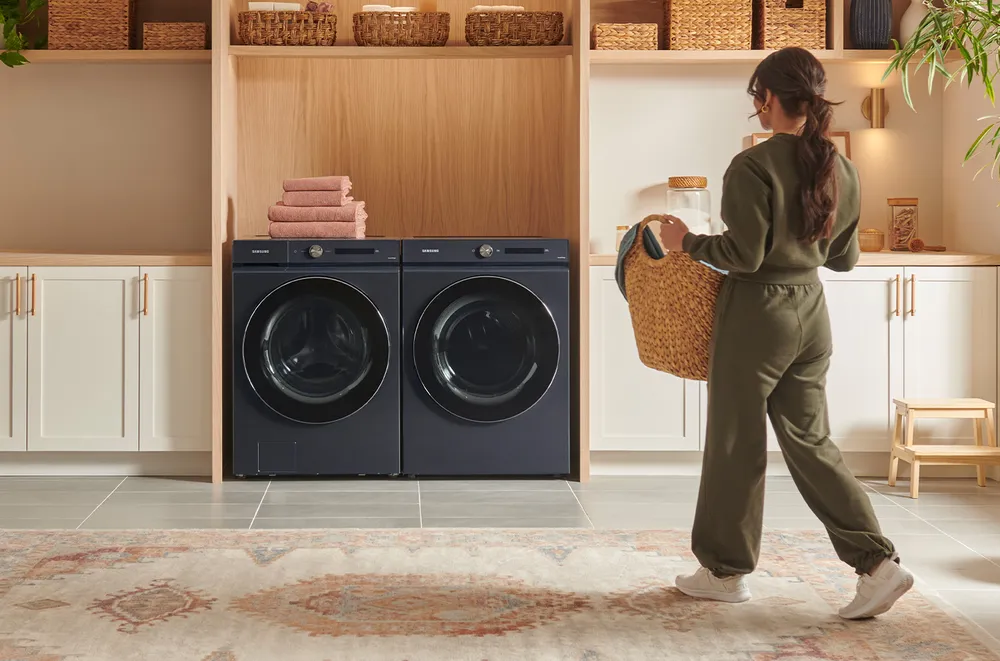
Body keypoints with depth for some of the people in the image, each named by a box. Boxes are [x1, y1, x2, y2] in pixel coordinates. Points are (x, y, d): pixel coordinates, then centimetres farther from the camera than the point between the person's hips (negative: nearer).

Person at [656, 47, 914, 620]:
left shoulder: (754, 166, -17)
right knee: (810, 441, 12)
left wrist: (687, 241, -4)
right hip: (811, 312, 7)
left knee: (737, 444, 7)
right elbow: (846, 257, 11)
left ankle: (726, 571, 20)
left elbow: (742, 255, -18)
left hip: (757, 314, -6)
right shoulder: (842, 170, 4)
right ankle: (879, 562, 4)